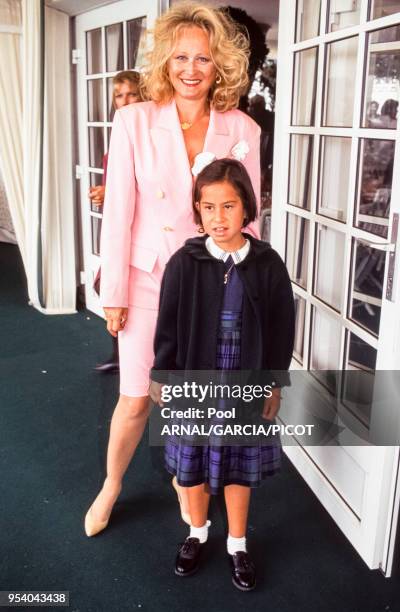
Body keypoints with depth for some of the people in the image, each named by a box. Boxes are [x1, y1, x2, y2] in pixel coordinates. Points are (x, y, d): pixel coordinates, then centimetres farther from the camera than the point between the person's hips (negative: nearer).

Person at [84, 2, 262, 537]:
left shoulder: (242, 130, -5)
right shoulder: (134, 120, -8)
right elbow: (118, 211, -7)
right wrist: (114, 293, -6)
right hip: (148, 277, -1)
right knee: (135, 399, 5)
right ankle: (111, 486, 32)